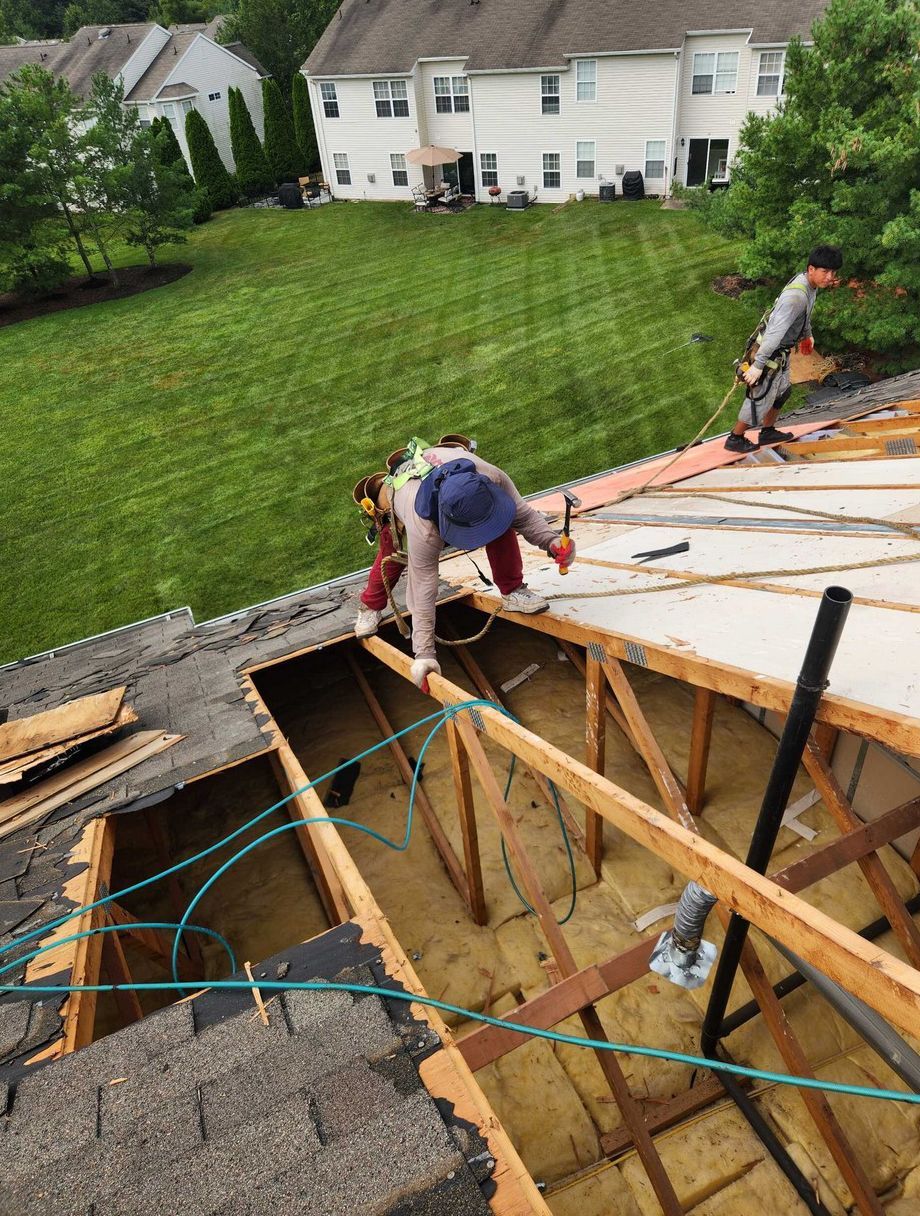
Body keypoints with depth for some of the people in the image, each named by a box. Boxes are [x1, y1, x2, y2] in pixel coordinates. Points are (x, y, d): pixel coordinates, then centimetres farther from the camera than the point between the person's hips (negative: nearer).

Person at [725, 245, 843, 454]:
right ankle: (734, 439, 20)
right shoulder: (796, 295, -32)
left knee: (782, 391, 24)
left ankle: (767, 432, 41)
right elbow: (775, 331, -34)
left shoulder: (810, 283, 0)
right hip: (769, 353, -10)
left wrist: (807, 335, 37)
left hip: (781, 352, 10)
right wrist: (758, 365, -34)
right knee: (760, 399, 3)